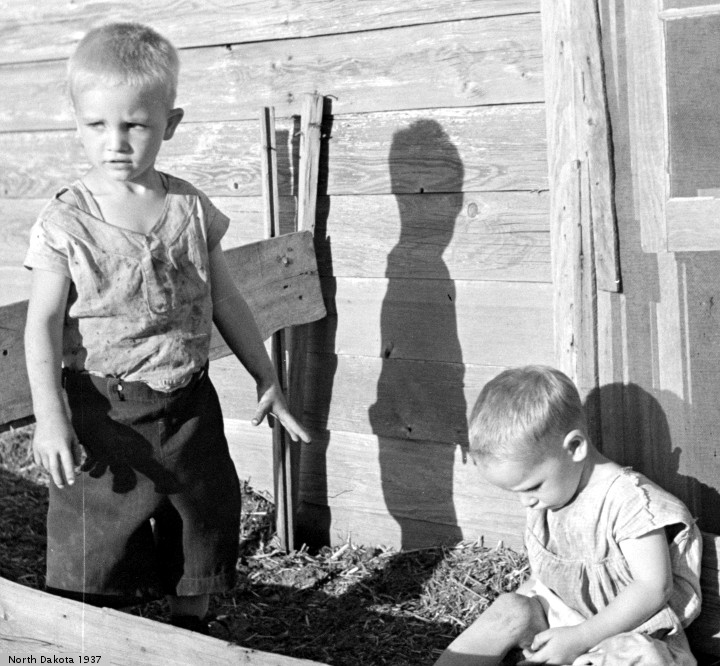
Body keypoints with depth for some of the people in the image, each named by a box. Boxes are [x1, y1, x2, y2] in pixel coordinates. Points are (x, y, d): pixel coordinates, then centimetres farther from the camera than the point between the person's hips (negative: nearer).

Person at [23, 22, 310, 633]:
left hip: (188, 404, 4)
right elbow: (43, 324, -11)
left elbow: (226, 302, 9)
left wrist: (267, 380, 11)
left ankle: (192, 633, 37)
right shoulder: (67, 221, -9)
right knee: (97, 541, 2)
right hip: (104, 410, -3)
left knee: (204, 524, 16)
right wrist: (49, 414, -21)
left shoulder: (191, 209, 0)